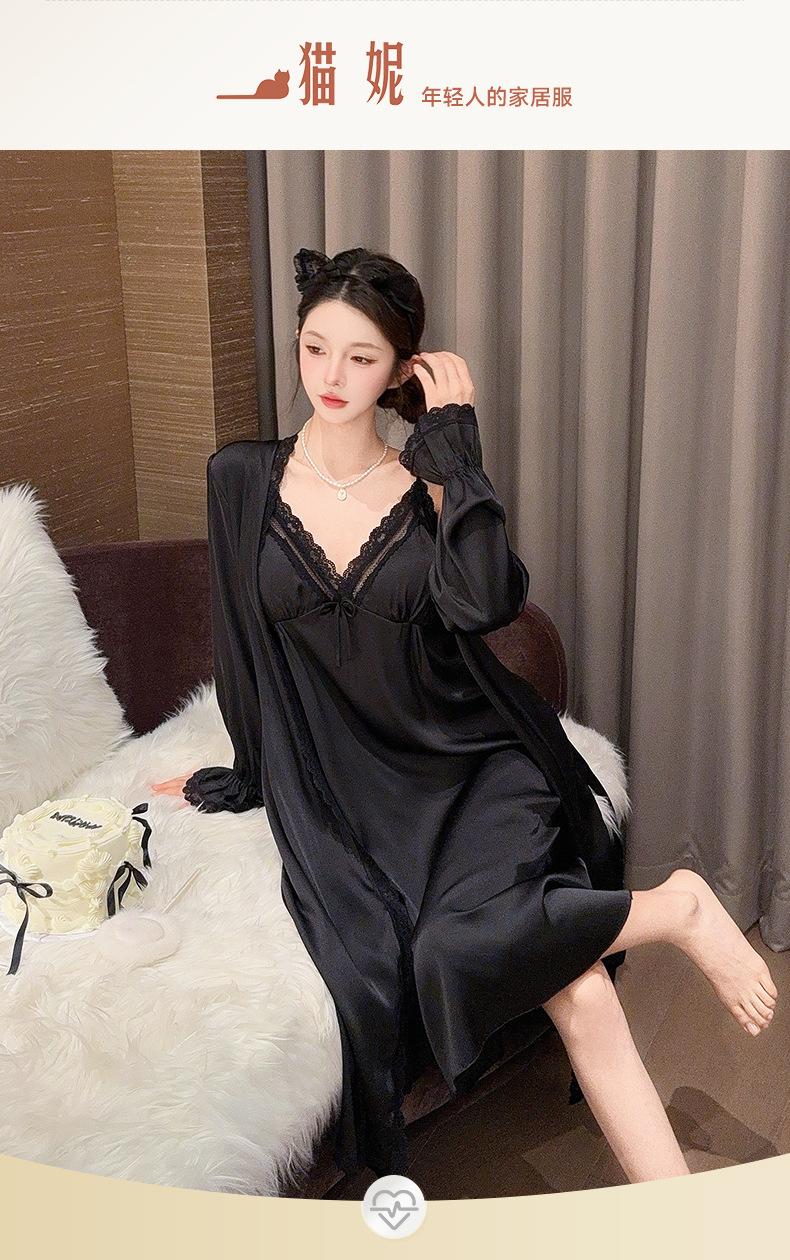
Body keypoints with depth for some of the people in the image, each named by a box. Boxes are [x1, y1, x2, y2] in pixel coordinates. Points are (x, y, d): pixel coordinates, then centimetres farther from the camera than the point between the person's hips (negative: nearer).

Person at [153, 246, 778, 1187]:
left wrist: (455, 441, -13)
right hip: (346, 789, 2)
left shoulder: (429, 484, 0)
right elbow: (242, 651, 12)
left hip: (473, 764, -1)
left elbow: (488, 602, -20)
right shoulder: (243, 480, 3)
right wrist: (243, 776, 17)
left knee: (463, 944, -31)